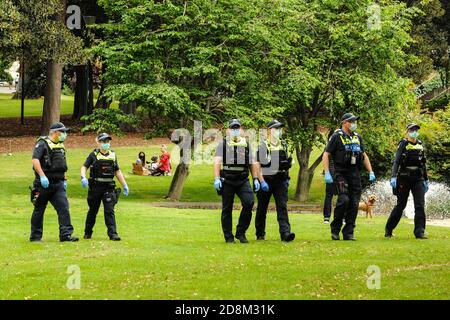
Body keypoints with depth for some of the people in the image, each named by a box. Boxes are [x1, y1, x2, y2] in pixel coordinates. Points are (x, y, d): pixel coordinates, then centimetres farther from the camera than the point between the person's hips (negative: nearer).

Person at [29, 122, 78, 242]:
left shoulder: (61, 146, 16)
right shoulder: (42, 143, -9)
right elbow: (35, 160, -21)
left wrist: (64, 180, 20)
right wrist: (42, 176, -28)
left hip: (58, 183, 7)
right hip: (44, 183, -7)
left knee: (64, 207, -7)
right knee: (39, 210, 4)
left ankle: (66, 234, -10)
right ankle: (35, 236, 13)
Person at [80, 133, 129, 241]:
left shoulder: (113, 155, 11)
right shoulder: (94, 155, 0)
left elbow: (117, 171, 17)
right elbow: (84, 167, -4)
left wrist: (124, 185, 14)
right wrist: (83, 177, -23)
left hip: (109, 187, 2)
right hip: (95, 186, -2)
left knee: (109, 211, -7)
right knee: (93, 210, 10)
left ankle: (113, 234, -11)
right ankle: (87, 233, 24)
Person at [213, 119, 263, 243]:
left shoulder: (246, 144, 15)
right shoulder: (223, 144, 6)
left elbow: (253, 163, 18)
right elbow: (217, 162, -3)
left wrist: (256, 179, 9)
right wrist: (216, 179, -15)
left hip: (243, 180, 2)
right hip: (227, 180, -2)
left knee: (249, 203, -16)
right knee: (227, 209, 1)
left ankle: (240, 232, -2)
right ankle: (228, 237, 10)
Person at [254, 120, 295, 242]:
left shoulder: (284, 145, 12)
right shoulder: (263, 146, -3)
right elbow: (257, 165, -7)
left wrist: (288, 164, 4)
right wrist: (262, 181, -14)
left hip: (281, 181, 3)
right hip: (266, 180, -3)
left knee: (282, 206, -10)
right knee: (262, 209, 7)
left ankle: (285, 233, -19)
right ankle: (260, 234, 20)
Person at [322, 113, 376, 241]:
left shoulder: (358, 137, 15)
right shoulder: (336, 137, -3)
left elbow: (364, 155, 25)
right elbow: (326, 155, -4)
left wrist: (371, 172, 16)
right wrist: (327, 173, -13)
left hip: (355, 175, 6)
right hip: (341, 174, -6)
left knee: (354, 204, 0)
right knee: (344, 199, -20)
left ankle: (348, 233, 6)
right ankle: (335, 229, -4)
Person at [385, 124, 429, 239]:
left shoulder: (420, 145, 12)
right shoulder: (403, 144, -4)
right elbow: (396, 161, -12)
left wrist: (426, 180, 19)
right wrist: (393, 176, -25)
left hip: (418, 179, 4)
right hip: (404, 178, -4)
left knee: (420, 205, -8)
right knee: (400, 205, 3)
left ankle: (419, 232, -9)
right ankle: (388, 230, 17)